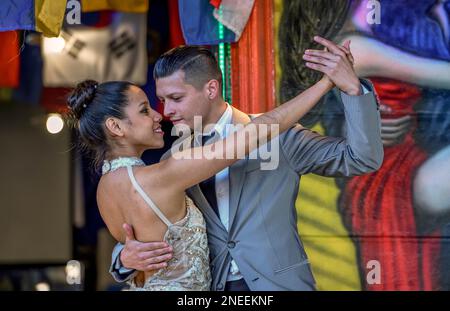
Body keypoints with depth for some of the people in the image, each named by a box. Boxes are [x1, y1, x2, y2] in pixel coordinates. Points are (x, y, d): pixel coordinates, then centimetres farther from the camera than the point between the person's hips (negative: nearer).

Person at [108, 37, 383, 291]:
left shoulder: (275, 136, -5)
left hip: (277, 283, -3)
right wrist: (127, 257, -15)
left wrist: (353, 88, -23)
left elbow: (364, 159, -9)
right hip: (211, 285, 3)